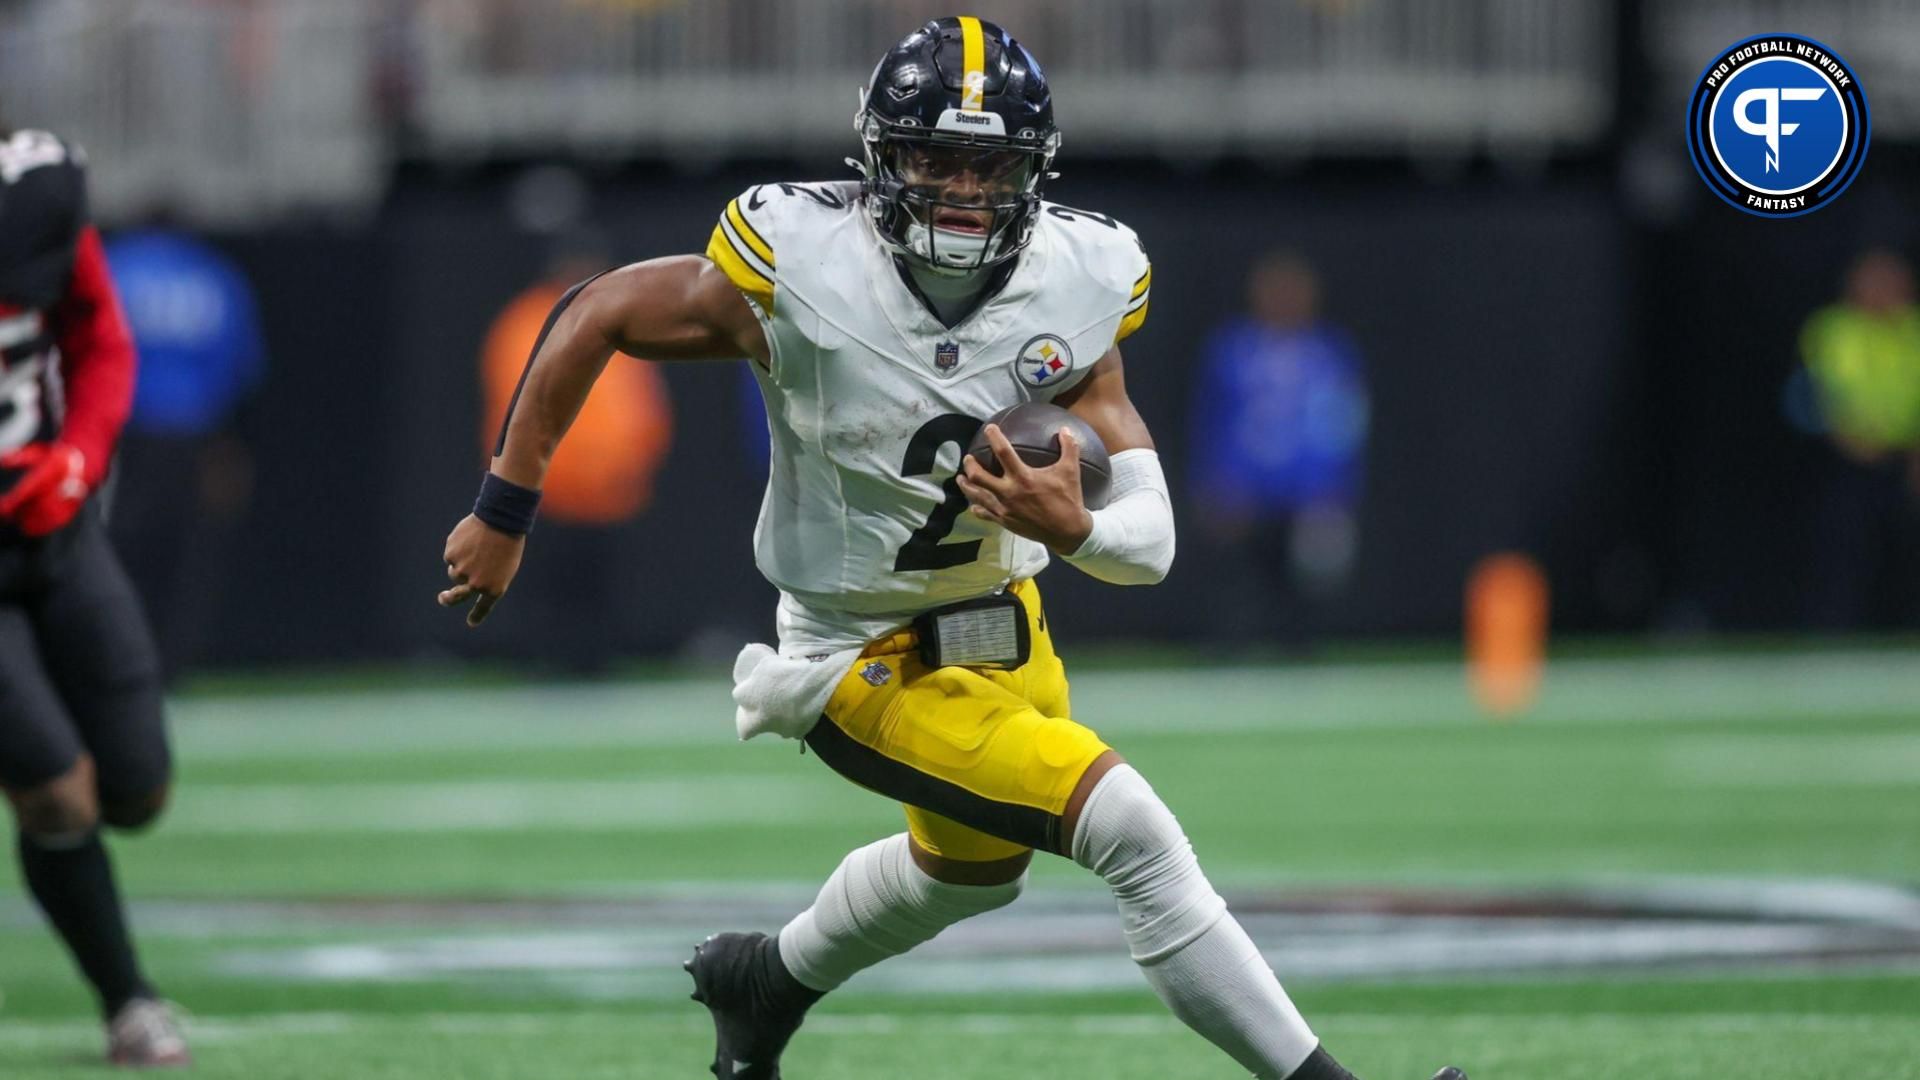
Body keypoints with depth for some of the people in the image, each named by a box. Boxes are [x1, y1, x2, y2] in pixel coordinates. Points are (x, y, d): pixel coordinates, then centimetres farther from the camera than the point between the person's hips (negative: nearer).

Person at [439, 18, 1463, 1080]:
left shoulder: (1078, 285, -15)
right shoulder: (798, 265, -26)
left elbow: (1148, 541, -17)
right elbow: (599, 314, -11)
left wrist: (1074, 525, -40)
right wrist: (503, 513, -9)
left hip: (1005, 629, 6)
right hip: (873, 666, -6)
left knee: (971, 871, 32)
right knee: (1134, 833, -20)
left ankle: (767, 980, 59)